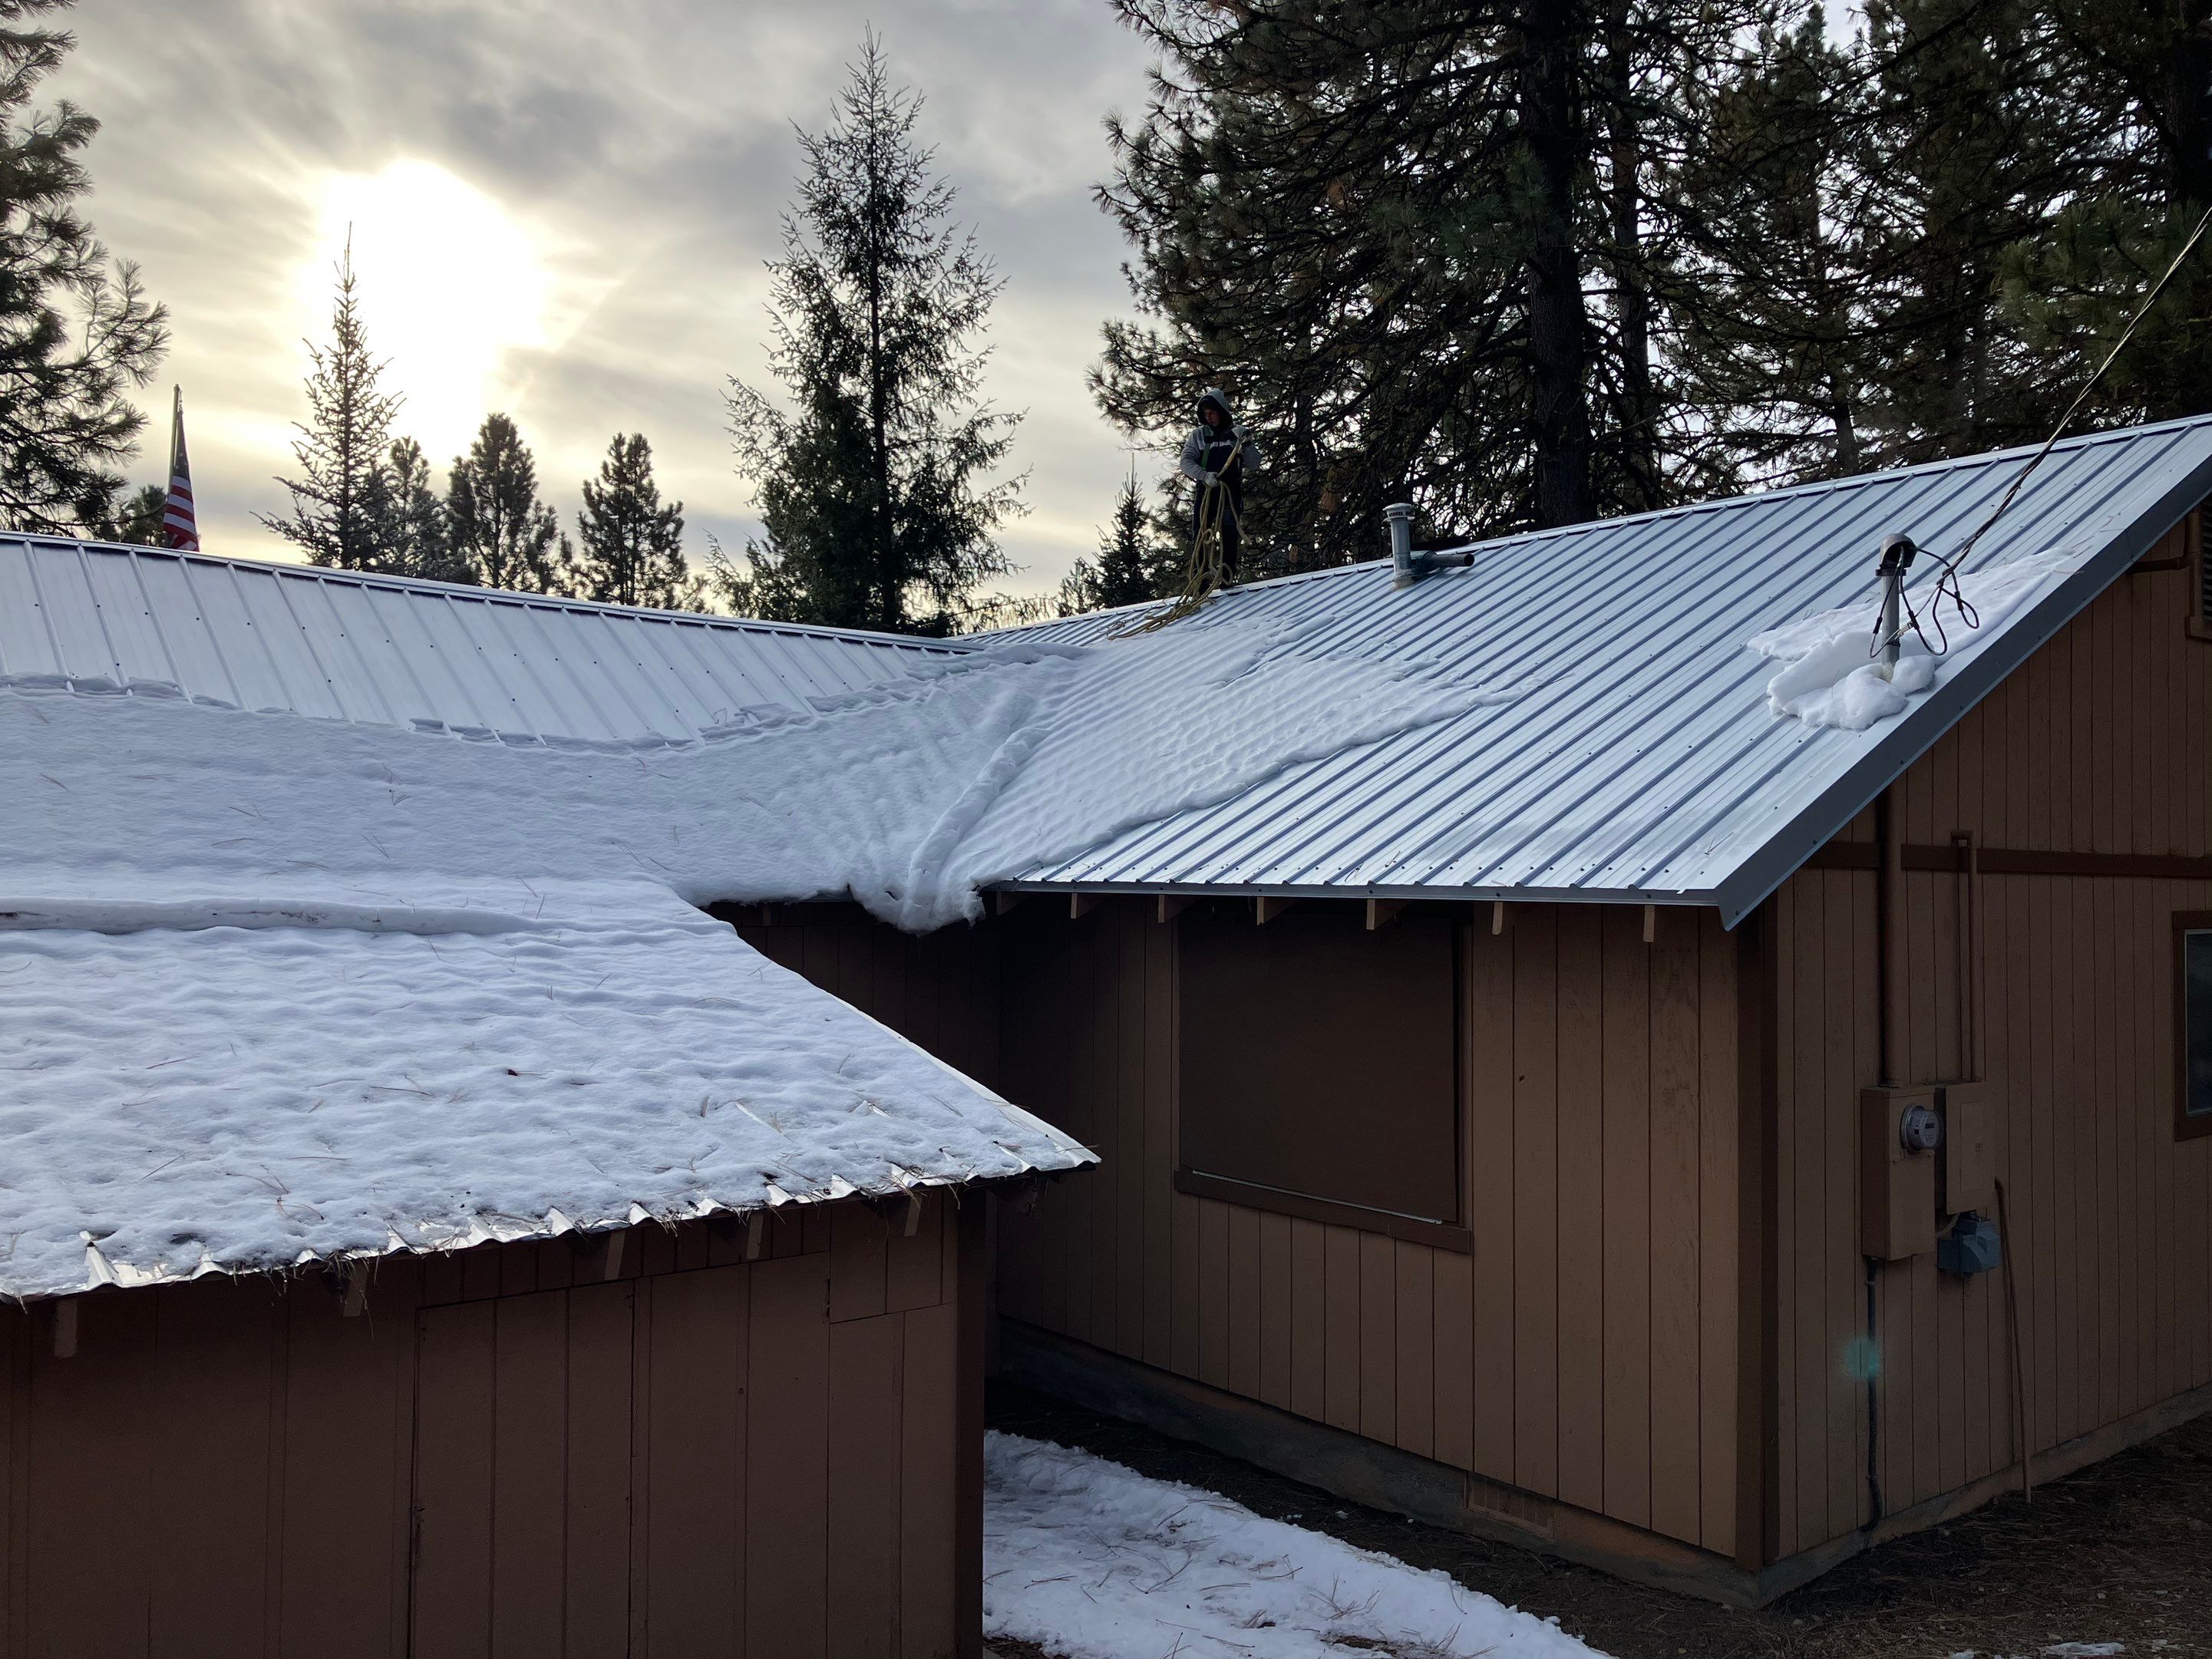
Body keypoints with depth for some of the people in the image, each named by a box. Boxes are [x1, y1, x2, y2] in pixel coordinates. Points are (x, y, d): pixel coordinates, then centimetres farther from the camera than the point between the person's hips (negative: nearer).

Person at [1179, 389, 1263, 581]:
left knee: (1230, 538, -6)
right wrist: (1205, 475, -19)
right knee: (1199, 537, -4)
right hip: (1205, 492, 1)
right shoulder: (1199, 435, 8)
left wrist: (1246, 444, -13)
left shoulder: (1237, 433, 8)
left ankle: (1227, 577, -4)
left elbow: (1255, 465, 4)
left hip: (1231, 494, -1)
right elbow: (1186, 461, -2)